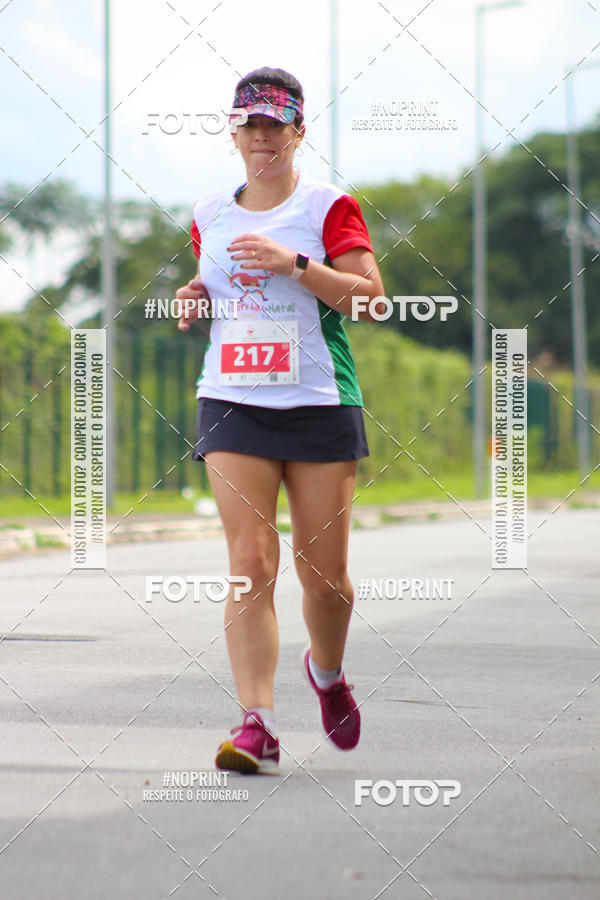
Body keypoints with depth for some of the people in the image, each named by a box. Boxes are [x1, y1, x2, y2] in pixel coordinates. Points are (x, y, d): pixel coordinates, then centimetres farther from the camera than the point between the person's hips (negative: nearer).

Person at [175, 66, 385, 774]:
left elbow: (370, 298, -8)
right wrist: (197, 297, 6)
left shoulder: (329, 206, 0)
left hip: (320, 403, -2)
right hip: (232, 402, 2)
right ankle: (256, 722, -15)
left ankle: (326, 670, 35)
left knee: (324, 574, 3)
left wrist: (295, 263, -18)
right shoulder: (210, 216, 12)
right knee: (250, 561, -13)